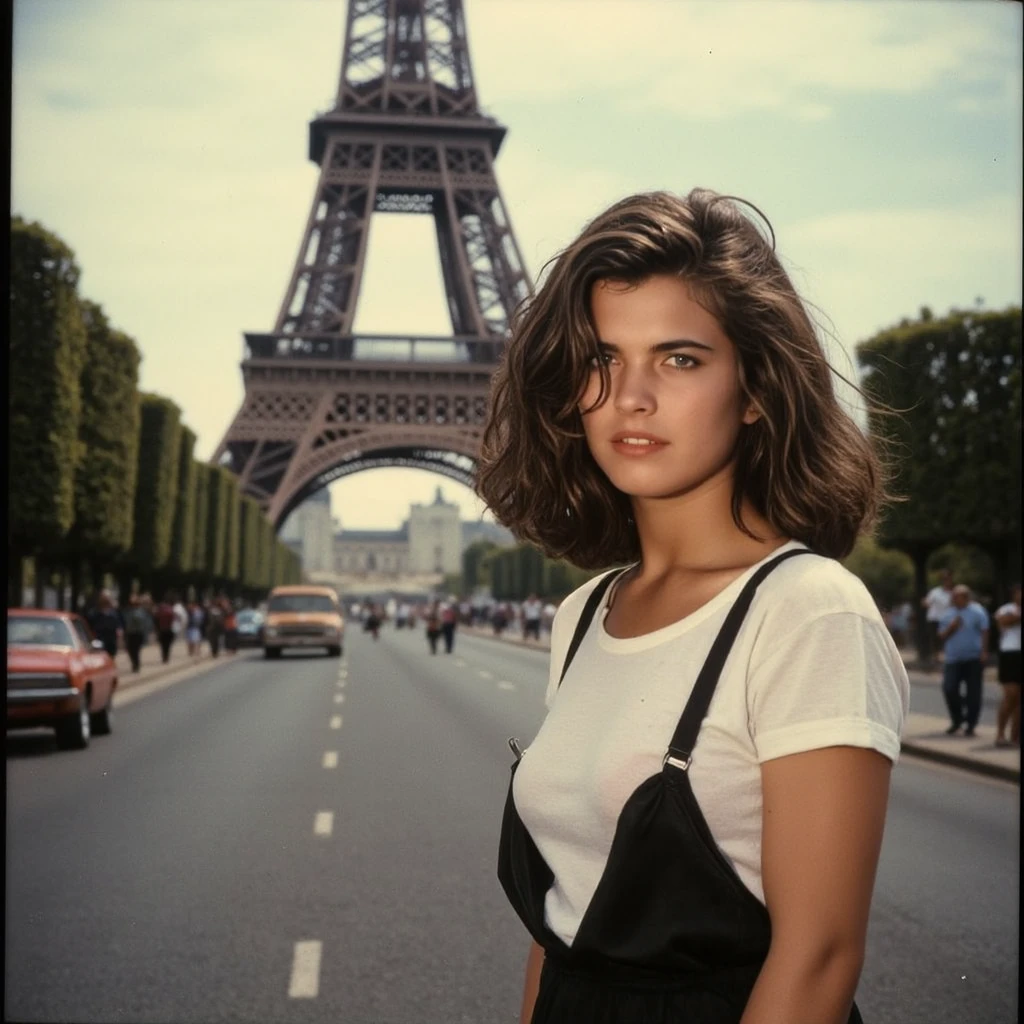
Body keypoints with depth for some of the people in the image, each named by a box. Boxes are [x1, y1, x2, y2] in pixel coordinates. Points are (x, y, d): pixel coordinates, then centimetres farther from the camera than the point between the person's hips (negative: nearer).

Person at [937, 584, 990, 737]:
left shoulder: (977, 612, -1)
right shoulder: (948, 615, 13)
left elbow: (984, 632, -2)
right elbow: (942, 636, 13)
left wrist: (984, 652, -9)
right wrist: (951, 628, -5)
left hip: (973, 660, -4)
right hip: (952, 660, 4)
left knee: (973, 693, -2)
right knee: (949, 689, -6)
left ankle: (970, 724, 7)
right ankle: (956, 720, 13)